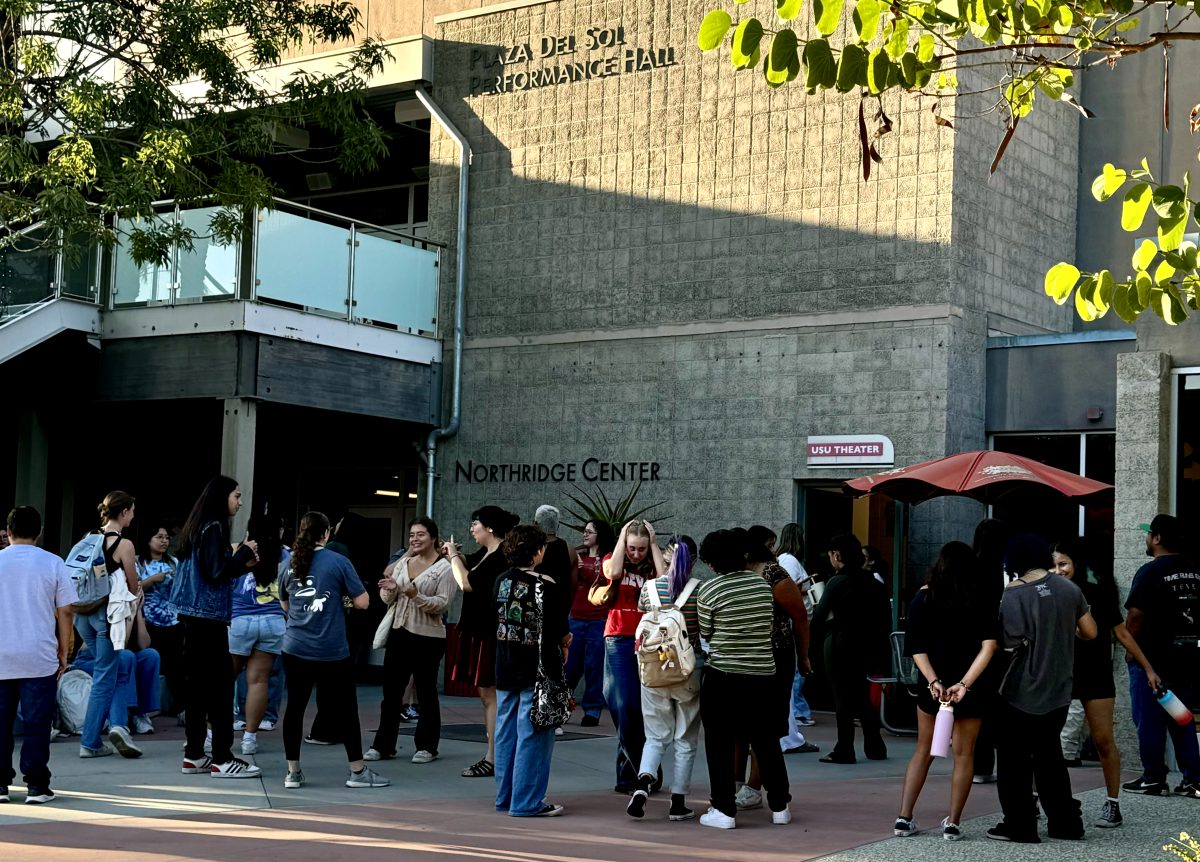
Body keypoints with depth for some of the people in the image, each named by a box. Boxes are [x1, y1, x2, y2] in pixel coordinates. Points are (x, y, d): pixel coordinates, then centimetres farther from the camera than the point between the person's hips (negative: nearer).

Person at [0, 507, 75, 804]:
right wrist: (64, 651, 9)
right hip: (39, 658, -1)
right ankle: (36, 785, 1)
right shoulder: (53, 564, -1)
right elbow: (64, 612, 0)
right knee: (36, 724, 2)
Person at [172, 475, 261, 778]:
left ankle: (194, 755, 14)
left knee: (199, 684, 11)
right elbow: (216, 573, -19)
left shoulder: (199, 526, 16)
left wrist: (243, 565, 14)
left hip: (194, 615, 10)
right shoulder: (214, 528, -12)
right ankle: (221, 759, -6)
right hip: (208, 616, -10)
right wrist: (244, 552, -8)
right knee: (220, 684, -7)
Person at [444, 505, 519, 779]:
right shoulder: (485, 554, 11)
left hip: (489, 635, -10)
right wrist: (455, 555, 10)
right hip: (478, 631, 10)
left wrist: (453, 556, -7)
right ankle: (493, 755, 21)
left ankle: (493, 760, -4)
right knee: (486, 694, 14)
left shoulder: (501, 558, -18)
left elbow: (467, 583, -20)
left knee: (490, 694, -7)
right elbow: (469, 566, 31)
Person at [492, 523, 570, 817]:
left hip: (505, 668, 7)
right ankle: (527, 801, 1)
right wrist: (563, 643, 8)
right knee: (533, 735, -1)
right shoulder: (547, 587, -15)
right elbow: (558, 632, -14)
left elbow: (493, 620, 12)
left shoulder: (502, 581, 4)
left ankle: (505, 798, 20)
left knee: (506, 732, 13)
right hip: (537, 670, -6)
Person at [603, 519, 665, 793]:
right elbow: (612, 572, -17)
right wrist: (622, 537, -7)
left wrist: (654, 544, -7)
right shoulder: (613, 561, 6)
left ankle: (628, 774, 13)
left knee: (646, 709, 1)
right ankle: (643, 772, 2)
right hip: (619, 641, -1)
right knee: (626, 708, -7)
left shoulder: (653, 566, 6)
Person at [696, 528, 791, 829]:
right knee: (767, 743, 13)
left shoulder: (709, 590, -10)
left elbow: (704, 633, -1)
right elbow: (768, 627, 10)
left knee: (720, 745, 4)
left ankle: (724, 810, 4)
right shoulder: (762, 585, 4)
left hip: (723, 677, -4)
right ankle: (779, 807, 19)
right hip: (763, 676, 4)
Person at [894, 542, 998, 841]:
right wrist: (964, 684, -19)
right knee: (964, 754, 9)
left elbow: (916, 649, -8)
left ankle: (904, 819, 9)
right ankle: (953, 823, 8)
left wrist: (933, 681, -14)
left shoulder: (923, 598, -1)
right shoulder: (980, 601, -4)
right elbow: (989, 646, -15)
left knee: (923, 750, 14)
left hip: (933, 686, 1)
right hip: (969, 689, -1)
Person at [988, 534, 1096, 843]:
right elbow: (1090, 632, 6)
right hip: (1058, 690, 5)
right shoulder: (1068, 589, -1)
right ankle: (1065, 822, 20)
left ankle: (1020, 826, 5)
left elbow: (1012, 641, -19)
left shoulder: (1013, 593, -15)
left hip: (1022, 692, -5)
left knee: (1014, 759, 5)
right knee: (1049, 754, 18)